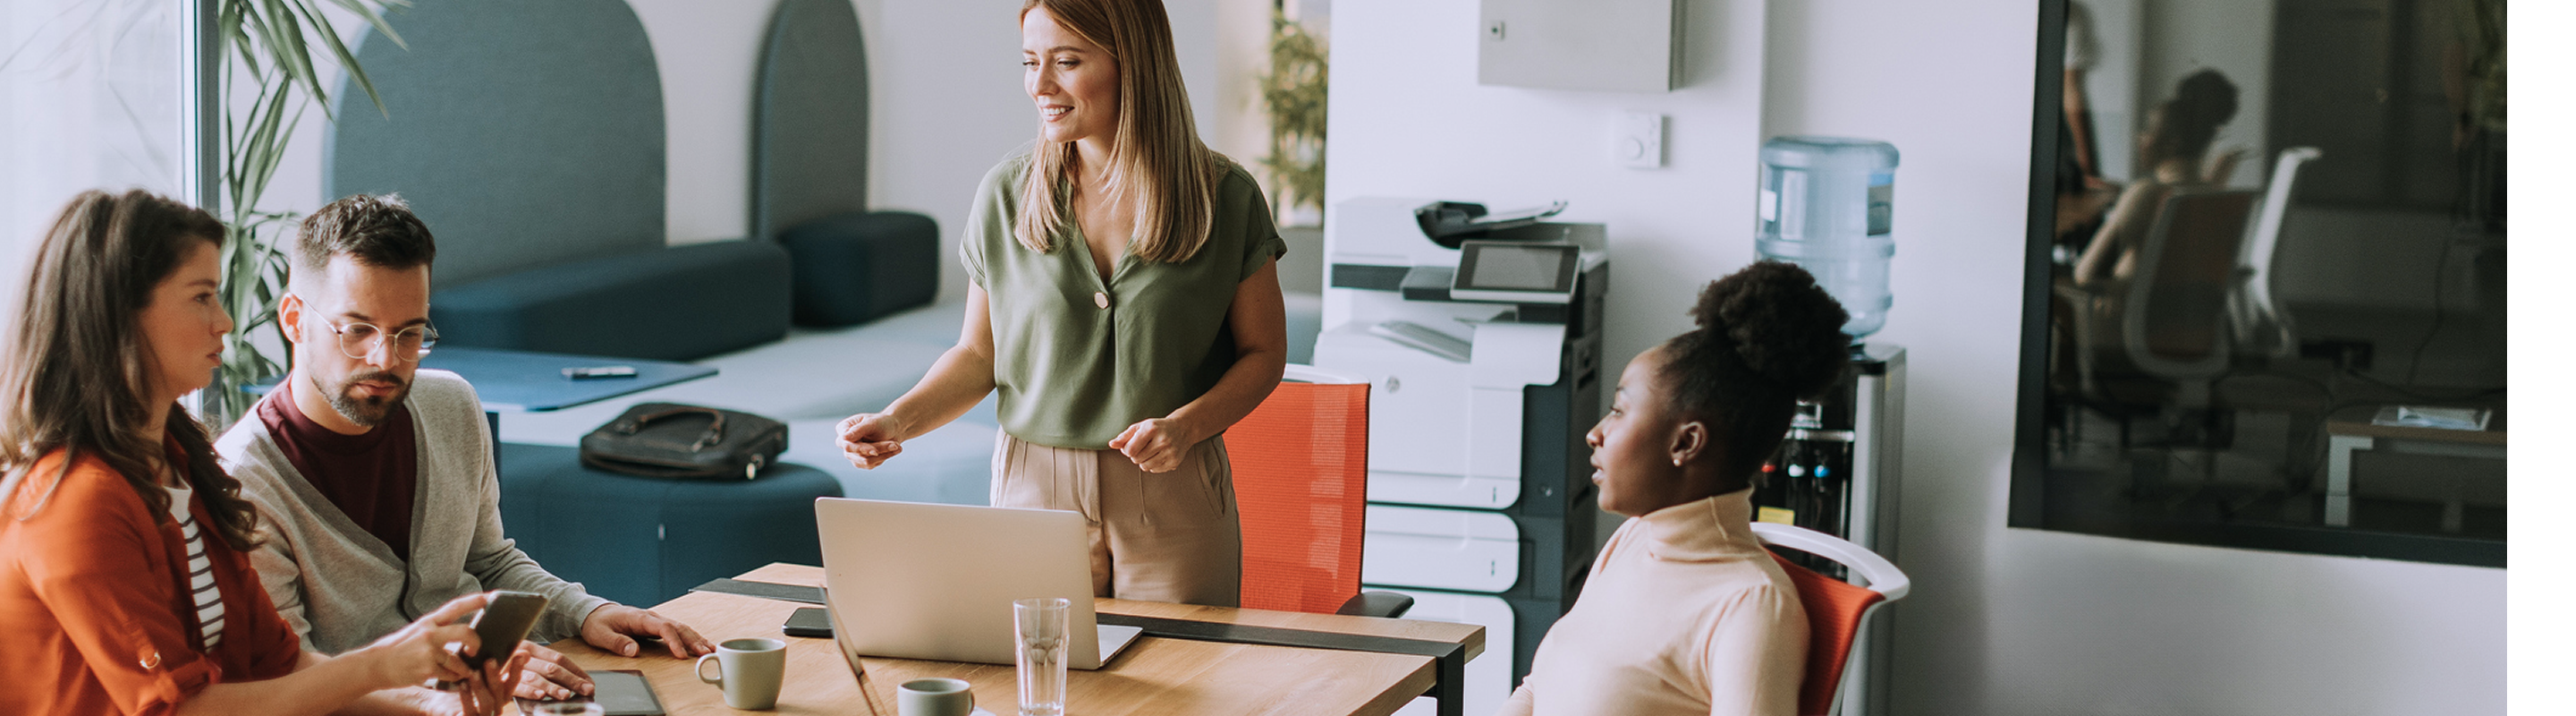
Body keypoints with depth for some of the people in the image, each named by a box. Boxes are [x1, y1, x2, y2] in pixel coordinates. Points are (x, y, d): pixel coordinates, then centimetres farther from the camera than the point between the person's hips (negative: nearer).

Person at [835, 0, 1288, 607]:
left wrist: (1185, 425, -14)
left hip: (1174, 500, -1)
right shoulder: (1004, 195, 1)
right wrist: (898, 421, -10)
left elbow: (1264, 351, 3)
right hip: (1035, 488, 1)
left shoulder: (1224, 198, -4)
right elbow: (979, 354, 7)